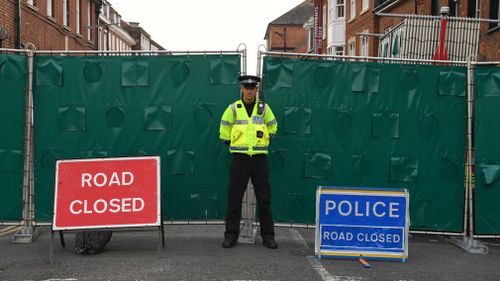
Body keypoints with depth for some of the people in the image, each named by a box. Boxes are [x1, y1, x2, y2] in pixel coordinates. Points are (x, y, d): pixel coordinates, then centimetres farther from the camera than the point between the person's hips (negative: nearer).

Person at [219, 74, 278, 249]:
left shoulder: (264, 108, 5)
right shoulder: (233, 108, 1)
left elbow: (272, 127, 19)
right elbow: (224, 131, 10)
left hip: (260, 158, 1)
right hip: (240, 157, -1)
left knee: (264, 198, 4)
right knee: (234, 197, 1)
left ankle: (268, 235, 13)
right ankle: (231, 234, 10)